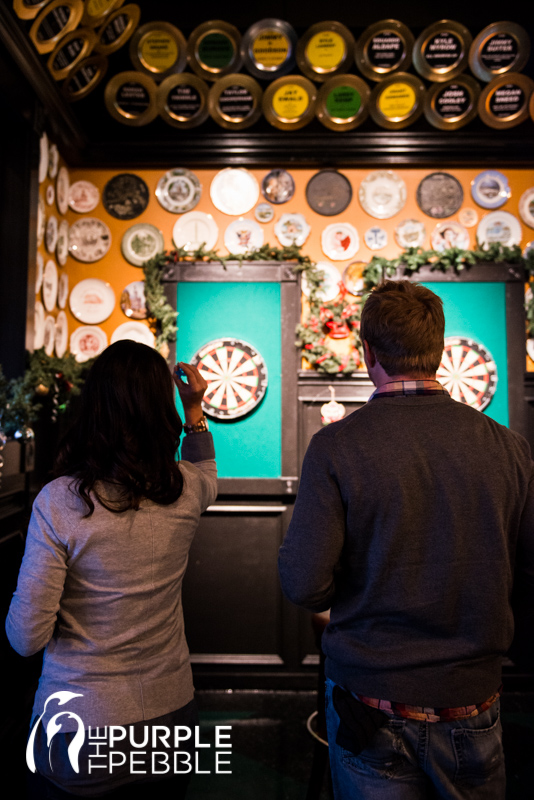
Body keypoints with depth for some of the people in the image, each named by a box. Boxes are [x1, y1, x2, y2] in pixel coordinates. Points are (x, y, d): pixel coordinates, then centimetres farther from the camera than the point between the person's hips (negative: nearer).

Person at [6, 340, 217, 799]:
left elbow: (27, 637, -15)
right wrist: (195, 408, 14)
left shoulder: (58, 501, -21)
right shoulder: (186, 490, -11)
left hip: (78, 736, -2)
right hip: (170, 713, 3)